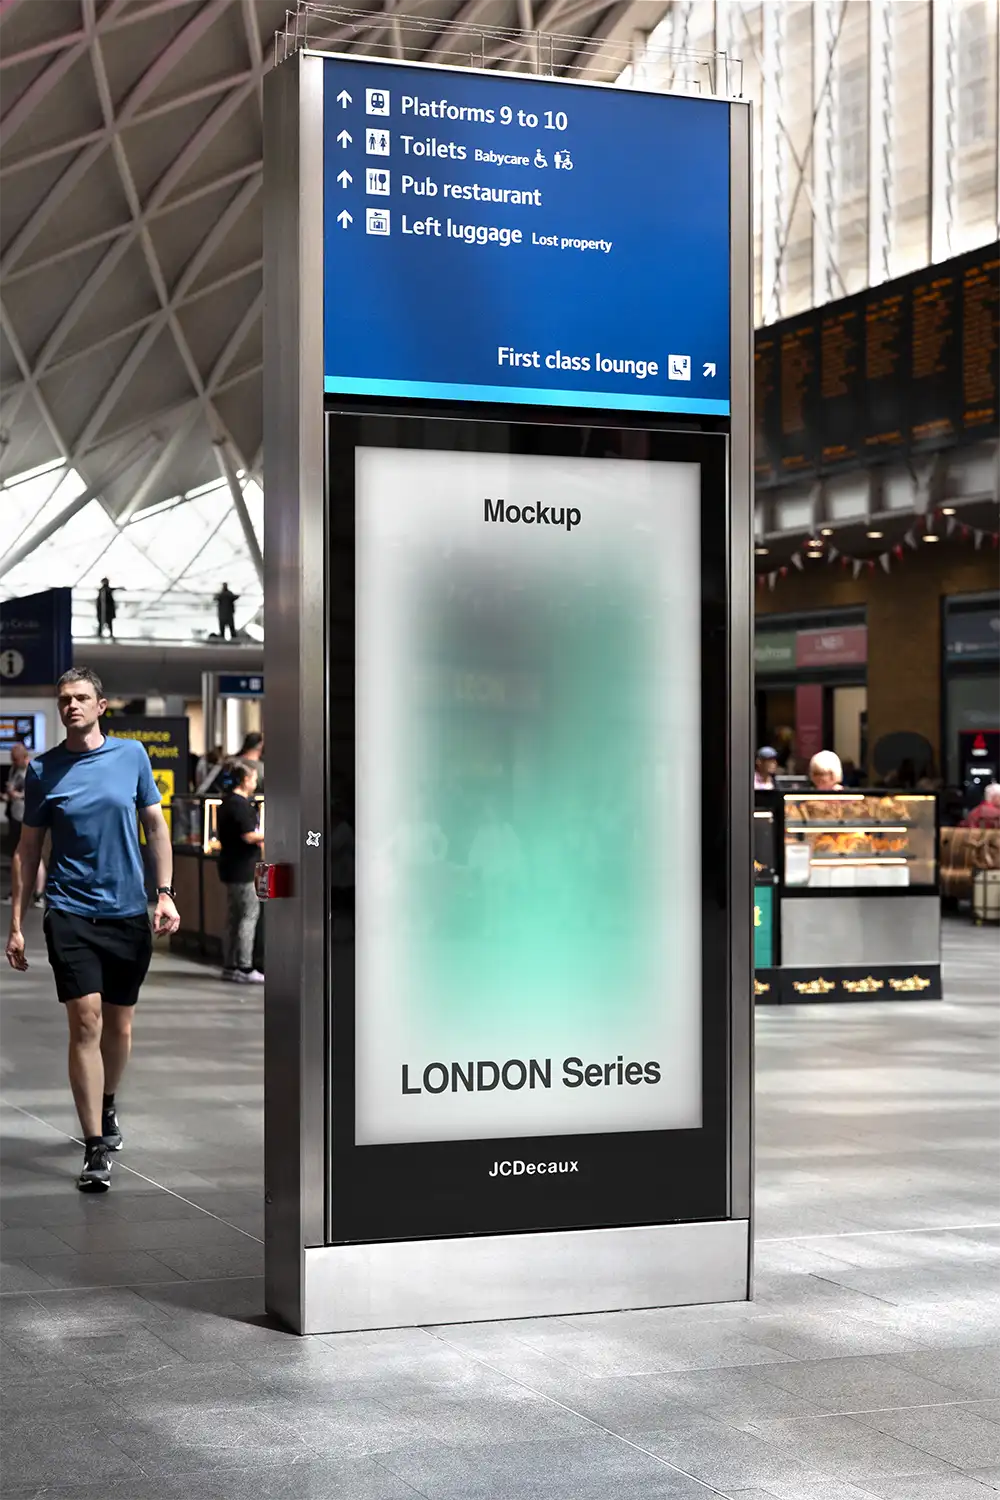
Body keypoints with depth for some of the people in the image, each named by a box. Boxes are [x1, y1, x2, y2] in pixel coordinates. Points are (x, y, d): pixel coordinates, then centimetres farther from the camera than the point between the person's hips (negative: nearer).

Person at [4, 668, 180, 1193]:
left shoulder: (132, 755, 4)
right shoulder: (43, 770, 1)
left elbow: (156, 826, 9)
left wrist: (165, 894, 0)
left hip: (128, 913, 2)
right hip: (70, 912, -2)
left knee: (119, 1027, 11)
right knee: (86, 1022, -12)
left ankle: (106, 1106, 39)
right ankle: (95, 1149, -8)